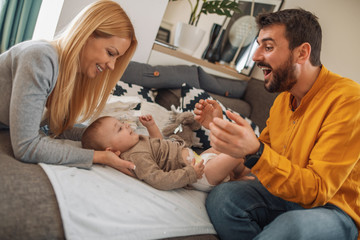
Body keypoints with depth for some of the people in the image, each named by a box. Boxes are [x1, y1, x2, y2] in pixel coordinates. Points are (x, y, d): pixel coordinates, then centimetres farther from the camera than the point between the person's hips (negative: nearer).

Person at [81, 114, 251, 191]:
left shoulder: (137, 142, 8)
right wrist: (191, 173, -32)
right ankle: (237, 175, 19)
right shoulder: (137, 157, -26)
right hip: (201, 176, -11)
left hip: (193, 157, 11)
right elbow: (159, 180, -35)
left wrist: (151, 125, 13)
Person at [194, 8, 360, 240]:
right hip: (286, 193, 6)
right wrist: (221, 127, 2)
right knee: (220, 197, -18)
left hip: (335, 207, -6)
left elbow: (316, 190, -25)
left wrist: (255, 152, -37)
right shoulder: (283, 98, 5)